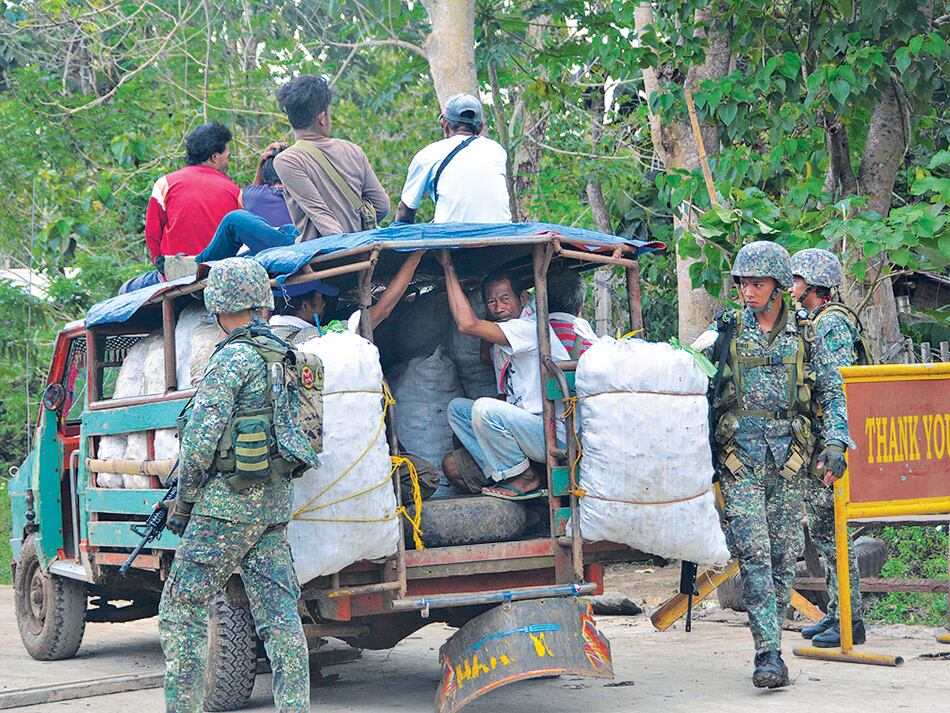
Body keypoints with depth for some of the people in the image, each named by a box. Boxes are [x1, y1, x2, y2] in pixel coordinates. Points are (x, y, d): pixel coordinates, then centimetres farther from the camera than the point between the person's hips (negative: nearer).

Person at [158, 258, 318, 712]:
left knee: (182, 608, 1)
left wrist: (183, 501, -5)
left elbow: (202, 435, -15)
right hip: (275, 502, 8)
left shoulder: (233, 358, -12)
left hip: (230, 502, -8)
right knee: (278, 612, 6)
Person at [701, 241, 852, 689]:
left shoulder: (803, 336, 10)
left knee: (784, 556, 4)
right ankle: (768, 654, -14)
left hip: (788, 459, 2)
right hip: (739, 458, -2)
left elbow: (831, 392, 13)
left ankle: (771, 641, 17)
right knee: (754, 554, -11)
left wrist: (834, 444, 1)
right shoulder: (725, 333, 5)